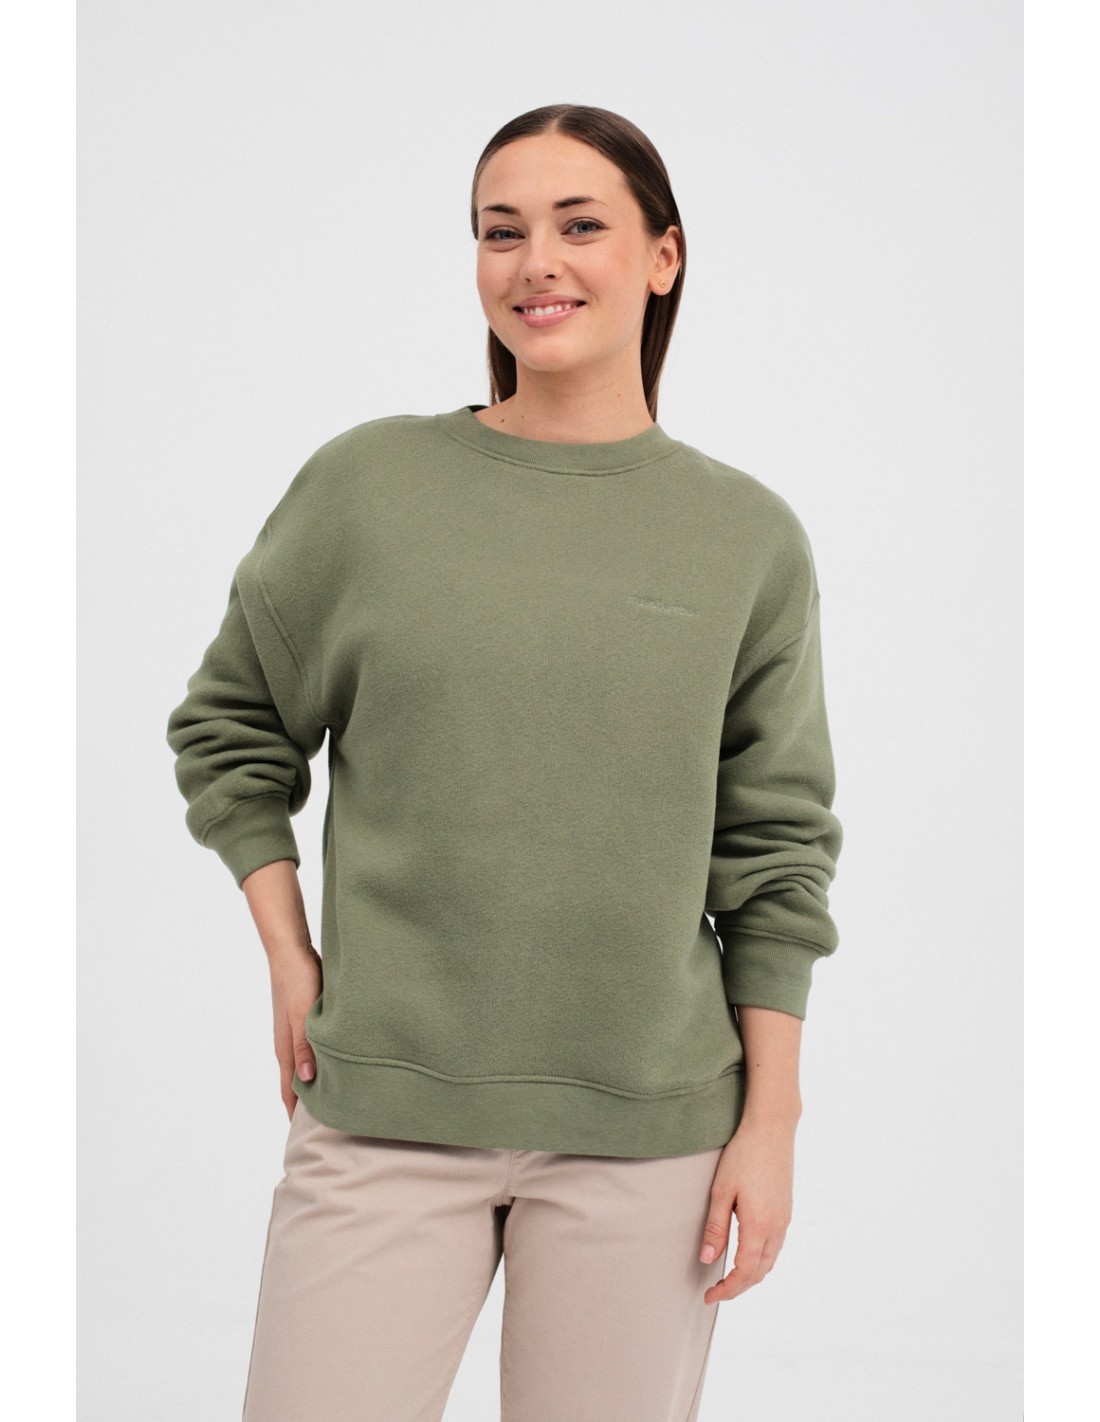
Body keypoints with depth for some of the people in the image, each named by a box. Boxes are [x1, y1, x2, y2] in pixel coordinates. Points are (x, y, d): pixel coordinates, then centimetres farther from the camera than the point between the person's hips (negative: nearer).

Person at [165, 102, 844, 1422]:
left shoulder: (749, 537, 3)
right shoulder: (366, 483, 1)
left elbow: (775, 852, 5)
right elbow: (227, 730, 12)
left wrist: (771, 1120, 2)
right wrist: (290, 961, 3)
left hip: (647, 1128, 1)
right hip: (384, 1112, 0)